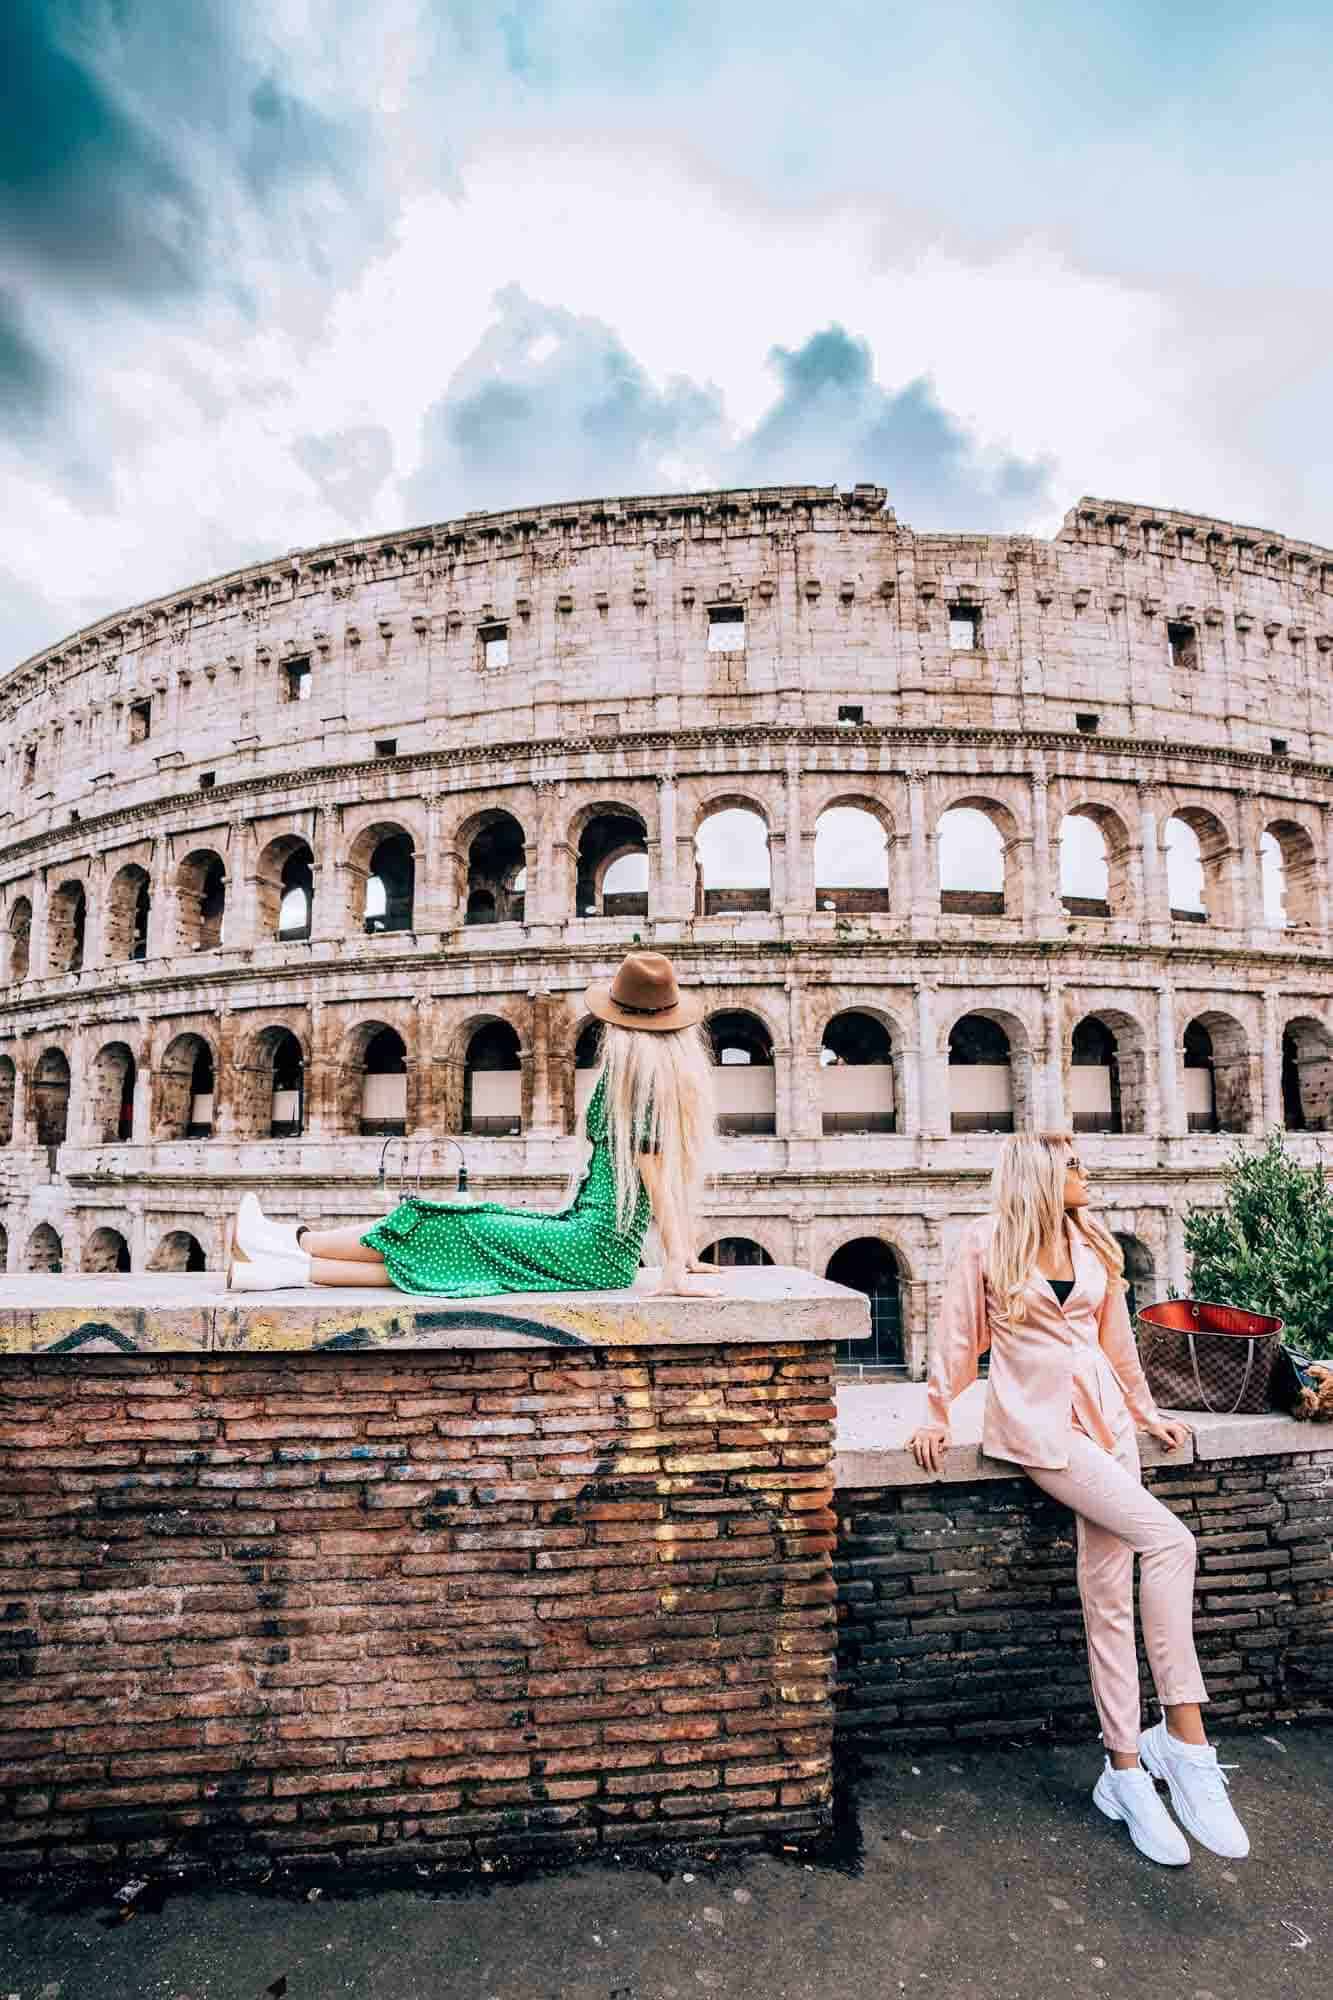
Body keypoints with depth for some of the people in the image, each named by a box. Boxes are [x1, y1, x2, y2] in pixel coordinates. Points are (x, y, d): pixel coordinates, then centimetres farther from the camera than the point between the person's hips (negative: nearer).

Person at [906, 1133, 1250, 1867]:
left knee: (1110, 1594, 2)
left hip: (1102, 1417, 5)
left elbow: (1115, 1336, 19)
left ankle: (1125, 1770, 14)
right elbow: (958, 1333, -2)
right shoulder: (987, 1241, -7)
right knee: (1169, 1539, -18)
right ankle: (1184, 1738, -7)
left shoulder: (1094, 1242, 9)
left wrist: (1146, 1411, 20)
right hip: (1037, 1422, -5)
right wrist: (936, 1415, 0)